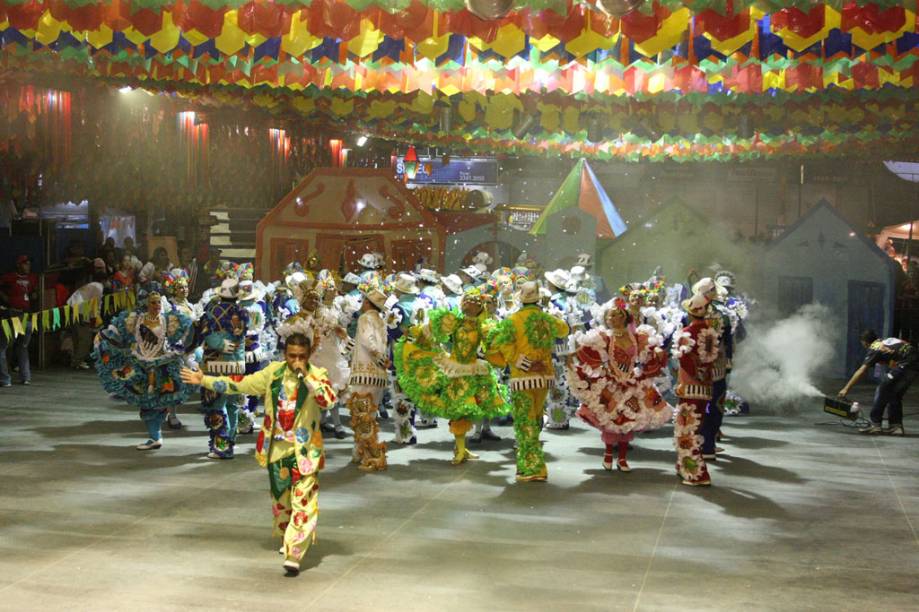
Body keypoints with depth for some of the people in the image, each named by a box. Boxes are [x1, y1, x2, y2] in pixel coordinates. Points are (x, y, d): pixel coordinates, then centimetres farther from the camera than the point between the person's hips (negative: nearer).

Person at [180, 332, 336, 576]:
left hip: (305, 450, -4)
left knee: (303, 501, -11)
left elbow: (328, 400, -28)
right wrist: (204, 381, 6)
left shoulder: (317, 375, -10)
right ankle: (287, 538, 41)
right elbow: (241, 384, 7)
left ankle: (294, 555, -13)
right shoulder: (273, 371, 1)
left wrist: (305, 376, -29)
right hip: (277, 448, 4)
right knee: (280, 497, 19)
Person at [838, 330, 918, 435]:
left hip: (905, 364, -8)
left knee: (882, 391, 3)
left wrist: (846, 388, 0)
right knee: (896, 394, 19)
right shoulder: (888, 341, 25)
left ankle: (875, 424, 2)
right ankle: (896, 425, 18)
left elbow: (861, 371, -1)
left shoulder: (875, 349, 4)